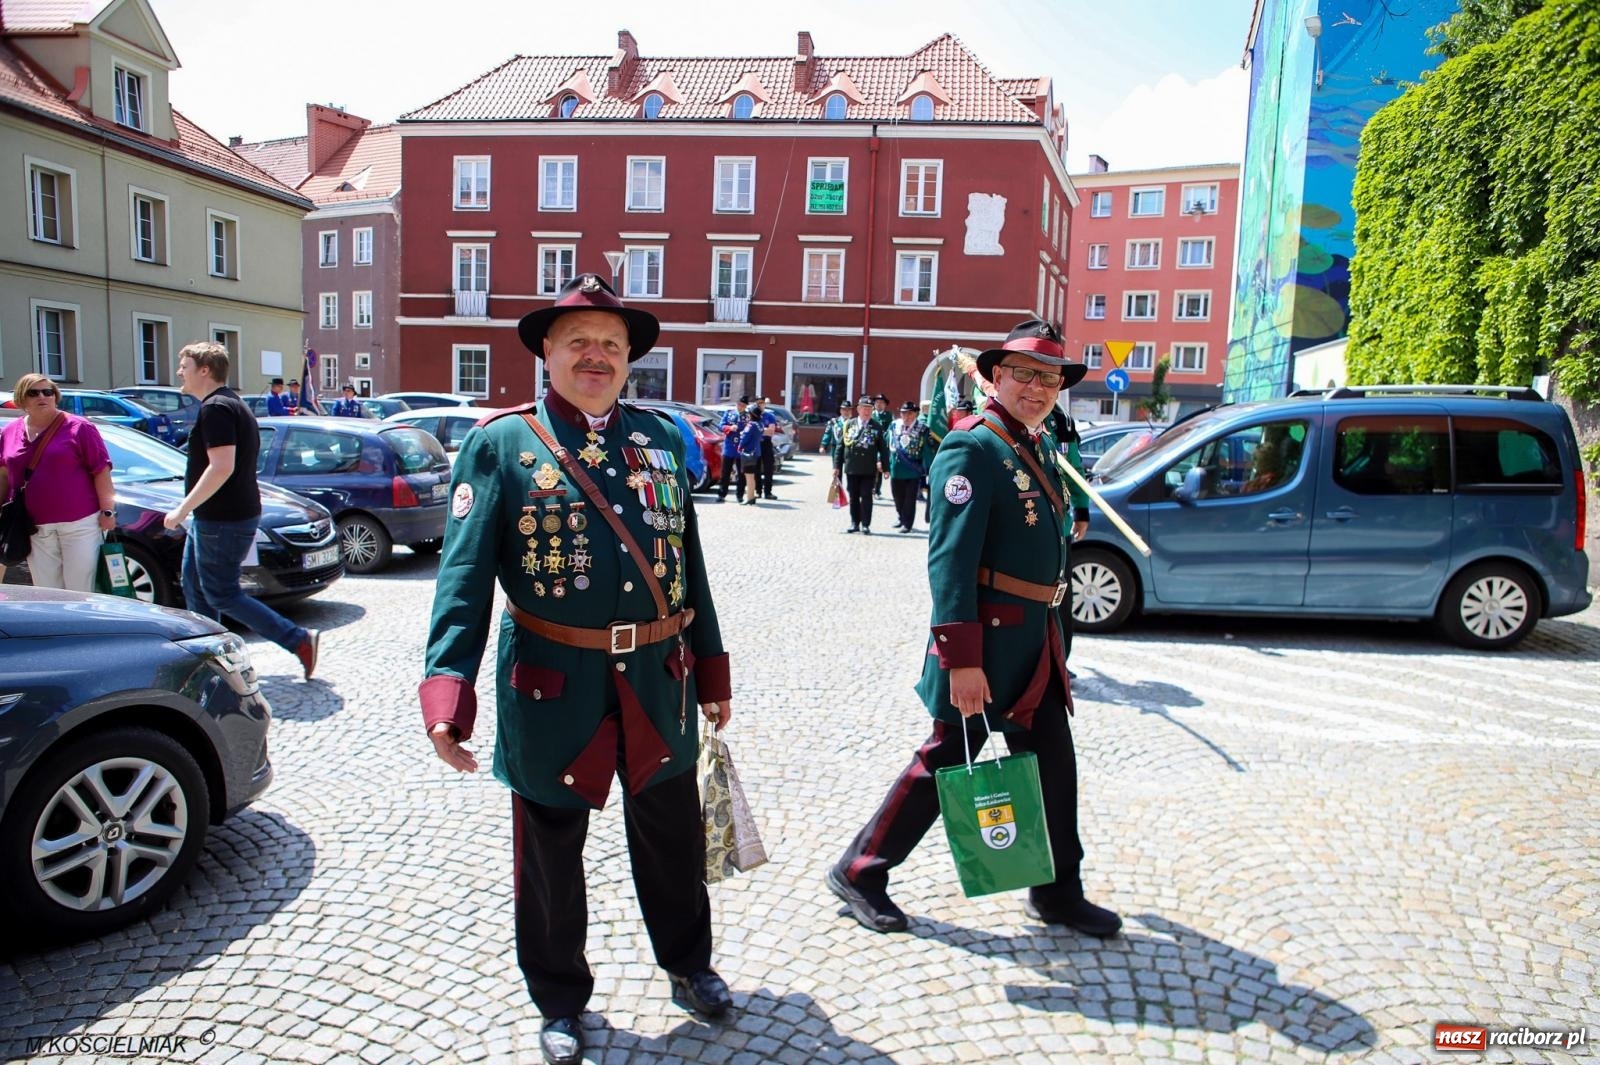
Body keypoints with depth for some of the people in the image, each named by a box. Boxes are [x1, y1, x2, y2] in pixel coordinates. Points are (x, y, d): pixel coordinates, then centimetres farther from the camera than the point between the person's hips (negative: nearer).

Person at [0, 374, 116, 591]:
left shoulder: (79, 428, -4)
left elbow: (101, 470, -7)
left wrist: (107, 510, -11)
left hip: (79, 523, -4)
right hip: (35, 528, 5)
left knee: (79, 593, 0)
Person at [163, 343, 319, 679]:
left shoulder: (215, 408, -17)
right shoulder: (230, 404, 16)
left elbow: (222, 466, -27)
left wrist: (183, 509, -22)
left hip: (223, 521, -10)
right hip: (213, 518, 10)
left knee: (221, 595, -5)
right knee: (196, 589, 16)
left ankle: (300, 641, -6)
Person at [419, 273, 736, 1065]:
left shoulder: (661, 438, 6)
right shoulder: (500, 443, -6)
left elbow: (688, 561, 9)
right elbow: (465, 573, -12)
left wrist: (711, 668, 10)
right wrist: (447, 686, -24)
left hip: (659, 681, 3)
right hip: (553, 688, -3)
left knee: (672, 839, 19)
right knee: (550, 856, 14)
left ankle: (688, 964, 45)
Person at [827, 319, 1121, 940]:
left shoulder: (1037, 452, 14)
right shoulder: (972, 448, -15)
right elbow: (951, 559, -23)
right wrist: (962, 660, -27)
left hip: (1036, 642, 9)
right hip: (987, 640, -8)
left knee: (1053, 765, 13)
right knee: (948, 760, 2)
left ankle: (1058, 893, 29)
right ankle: (860, 873, 19)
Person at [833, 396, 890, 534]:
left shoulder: (877, 428, 3)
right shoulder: (848, 425, 7)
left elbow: (883, 448, 3)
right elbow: (840, 446, 7)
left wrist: (885, 467, -2)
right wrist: (837, 466, 3)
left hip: (868, 469, -2)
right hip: (851, 468, 2)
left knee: (866, 496, -1)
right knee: (853, 497, 8)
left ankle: (866, 525, 5)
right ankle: (854, 523, 17)